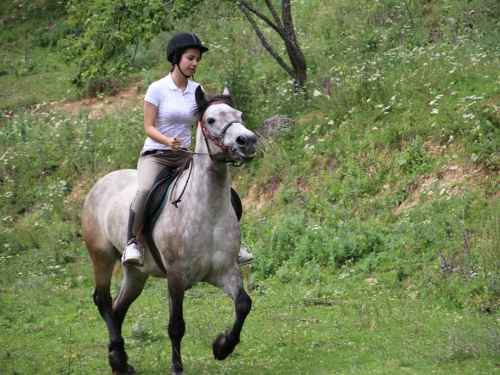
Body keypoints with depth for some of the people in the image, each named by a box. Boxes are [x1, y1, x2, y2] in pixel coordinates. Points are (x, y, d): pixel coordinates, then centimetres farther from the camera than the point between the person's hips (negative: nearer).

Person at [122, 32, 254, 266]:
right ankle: (131, 242, -26)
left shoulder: (196, 91, 6)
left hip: (185, 157, 5)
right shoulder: (157, 89, -8)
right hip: (155, 155, -5)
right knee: (146, 189, -35)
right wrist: (168, 141, -28)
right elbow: (149, 127, -9)